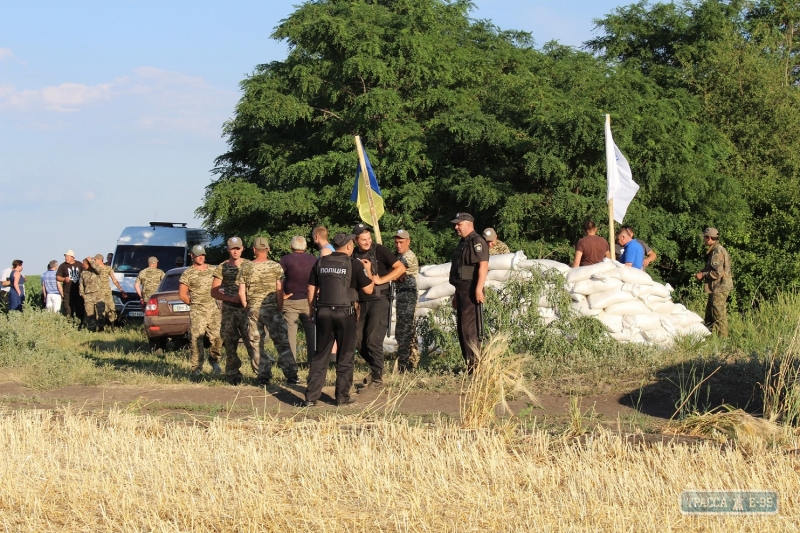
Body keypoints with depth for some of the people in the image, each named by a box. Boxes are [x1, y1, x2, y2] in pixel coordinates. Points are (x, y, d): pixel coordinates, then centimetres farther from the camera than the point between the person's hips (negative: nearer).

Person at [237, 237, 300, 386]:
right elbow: (280, 291, -5)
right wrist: (280, 309, 3)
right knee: (282, 343, 3)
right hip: (272, 309, -1)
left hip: (253, 310, 1)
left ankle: (263, 377, 7)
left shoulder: (245, 268, 1)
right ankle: (291, 376, 1)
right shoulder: (275, 267, -3)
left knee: (256, 345, 8)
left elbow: (241, 293, 1)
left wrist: (247, 307, 13)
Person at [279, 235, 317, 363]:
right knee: (311, 331, 10)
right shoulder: (314, 260, 5)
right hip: (309, 301, 2)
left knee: (290, 333, 1)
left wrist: (281, 294, -7)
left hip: (290, 301, -2)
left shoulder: (286, 259, -4)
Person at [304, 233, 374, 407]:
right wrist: (368, 272, 14)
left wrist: (311, 308, 21)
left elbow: (311, 288, 9)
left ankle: (311, 397, 4)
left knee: (320, 355, 8)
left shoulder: (321, 263, 6)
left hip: (323, 312, 4)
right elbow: (368, 289, -3)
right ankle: (342, 396, 10)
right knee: (345, 356, 8)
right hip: (345, 313, -4)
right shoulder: (354, 264, -6)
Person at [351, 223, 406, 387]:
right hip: (361, 301, 6)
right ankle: (374, 368, 24)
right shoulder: (354, 255, 9)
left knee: (373, 340, -9)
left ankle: (377, 377, 0)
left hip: (379, 300, -6)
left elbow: (401, 268, -10)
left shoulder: (379, 250, -7)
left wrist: (381, 280, -14)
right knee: (358, 340, 6)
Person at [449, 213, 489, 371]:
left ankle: (474, 363, -15)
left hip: (471, 292, -10)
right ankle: (468, 363, 13)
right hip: (462, 291, 10)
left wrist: (479, 289, -28)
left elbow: (483, 266, -21)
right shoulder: (462, 244, 21)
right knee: (461, 329, 10)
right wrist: (456, 294, 26)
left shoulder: (477, 242, -10)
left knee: (469, 328, -14)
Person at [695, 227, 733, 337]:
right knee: (709, 316, 17)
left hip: (719, 288, -11)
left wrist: (703, 275, -12)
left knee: (719, 316, -7)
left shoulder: (717, 252, -18)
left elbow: (718, 273, -24)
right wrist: (701, 273, 7)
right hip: (716, 288, 11)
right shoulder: (714, 250, 15)